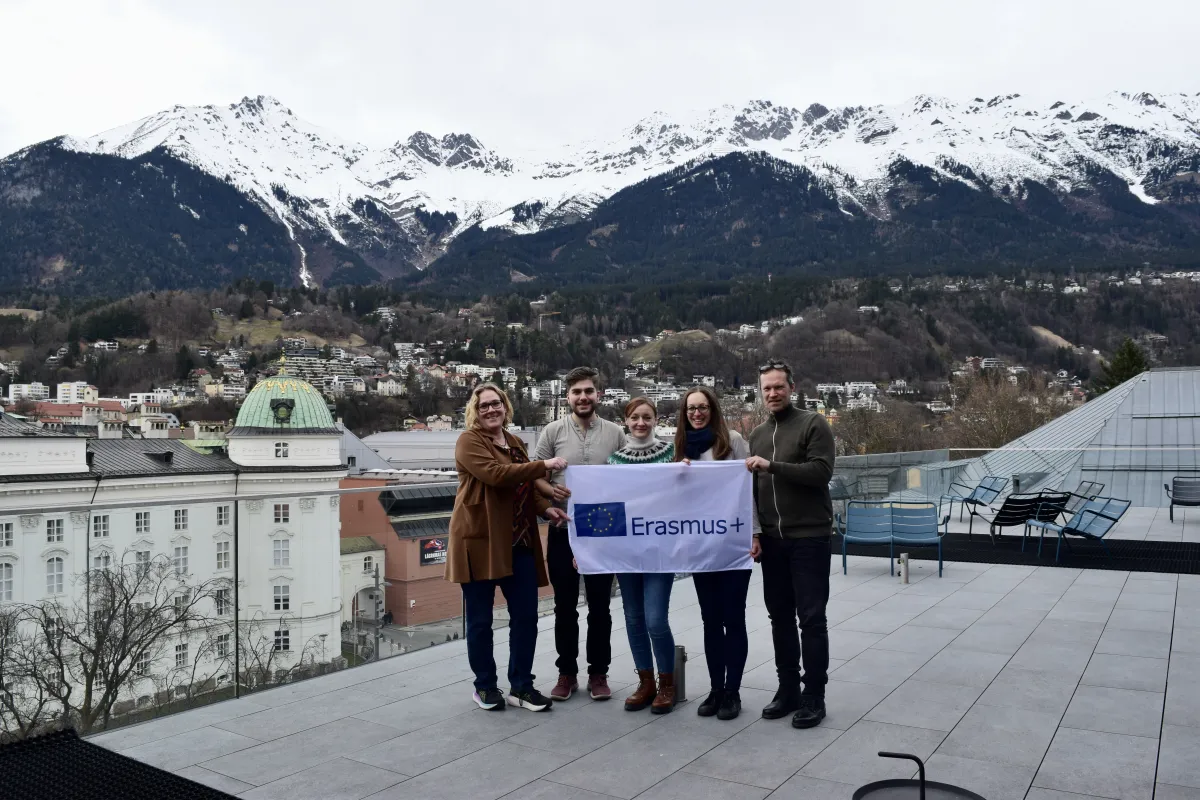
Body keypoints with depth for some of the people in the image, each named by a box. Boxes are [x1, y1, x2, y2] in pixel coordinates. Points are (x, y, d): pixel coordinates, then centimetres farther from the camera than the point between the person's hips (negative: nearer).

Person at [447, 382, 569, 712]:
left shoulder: (514, 442, 17)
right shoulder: (469, 441, -6)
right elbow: (496, 474, -22)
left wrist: (545, 508, 4)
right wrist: (544, 465, -20)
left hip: (518, 542, 6)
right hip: (480, 540, -6)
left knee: (526, 616, 5)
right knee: (480, 619, 5)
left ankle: (521, 686, 18)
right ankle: (485, 686, 21)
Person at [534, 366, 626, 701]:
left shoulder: (615, 433, 3)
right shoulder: (552, 431, 1)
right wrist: (551, 490, -21)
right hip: (563, 532, 0)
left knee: (600, 608, 9)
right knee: (565, 607, 10)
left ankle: (598, 673, 23)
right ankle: (566, 672, 23)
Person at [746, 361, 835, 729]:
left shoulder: (813, 423, -4)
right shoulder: (757, 434, 13)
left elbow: (821, 471, -17)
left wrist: (772, 466, -23)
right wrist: (754, 533, 7)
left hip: (810, 537, -6)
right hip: (772, 541, 6)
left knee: (811, 618, -1)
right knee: (780, 617, 11)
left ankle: (813, 696, 8)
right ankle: (788, 689, 22)